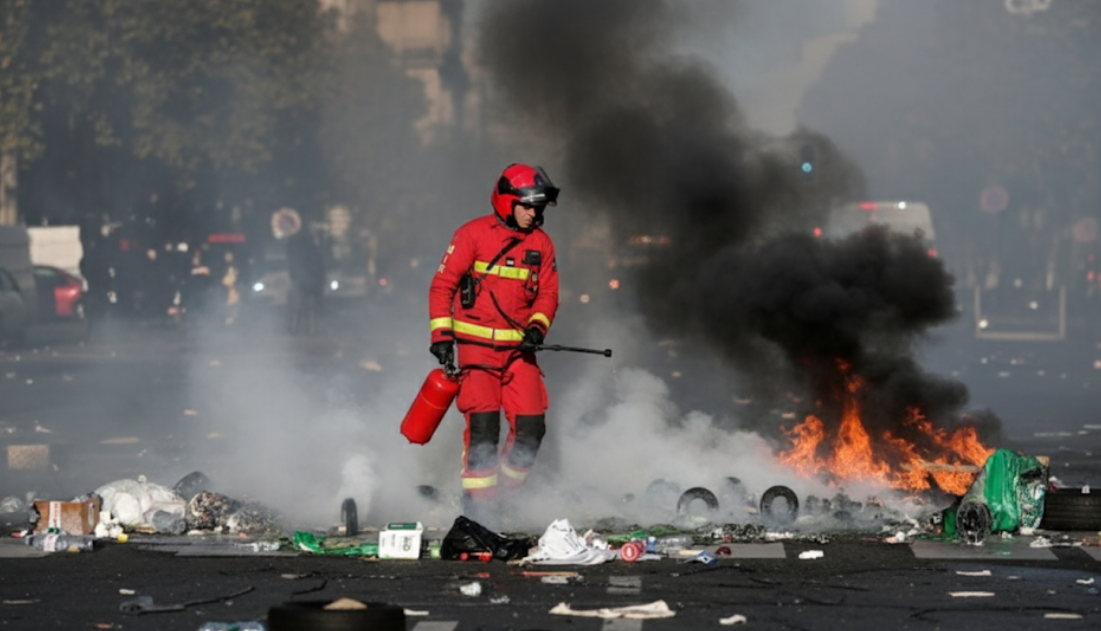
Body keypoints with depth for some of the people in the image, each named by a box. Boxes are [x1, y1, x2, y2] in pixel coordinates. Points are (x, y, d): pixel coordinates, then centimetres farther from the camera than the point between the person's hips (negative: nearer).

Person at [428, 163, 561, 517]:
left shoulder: (540, 243, 10)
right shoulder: (473, 235, -4)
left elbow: (548, 293, 12)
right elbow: (442, 285, -2)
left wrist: (537, 327, -7)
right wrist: (442, 335, -9)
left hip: (519, 348, 4)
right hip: (477, 344, -4)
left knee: (531, 426, -3)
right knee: (483, 425, -13)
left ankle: (506, 497, 15)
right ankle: (477, 502, -3)